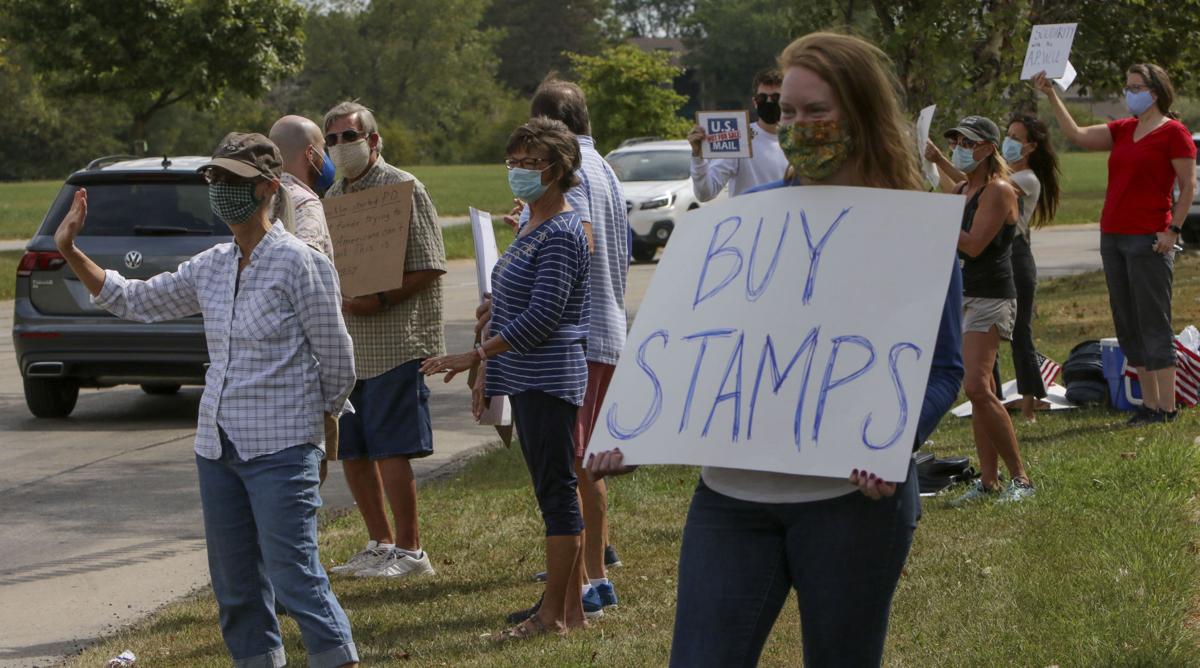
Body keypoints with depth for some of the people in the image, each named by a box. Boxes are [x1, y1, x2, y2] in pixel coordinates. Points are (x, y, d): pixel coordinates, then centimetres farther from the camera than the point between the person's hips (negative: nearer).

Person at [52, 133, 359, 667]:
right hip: (217, 444, 7)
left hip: (281, 448, -7)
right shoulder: (211, 268, 10)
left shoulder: (298, 263, -10)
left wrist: (324, 418, 9)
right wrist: (69, 251, 12)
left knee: (294, 576, -11)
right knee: (235, 582, 11)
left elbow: (335, 357, -4)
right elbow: (133, 301, 19)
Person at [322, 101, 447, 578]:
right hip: (346, 344, 8)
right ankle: (380, 545, 22)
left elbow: (429, 268, -12)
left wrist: (380, 301, -21)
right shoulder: (333, 196, 16)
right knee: (351, 452, 10)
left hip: (395, 342, -8)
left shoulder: (403, 189, -7)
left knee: (389, 449, -8)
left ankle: (409, 551, 1)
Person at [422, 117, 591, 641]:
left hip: (550, 380, -10)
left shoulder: (561, 233, -15)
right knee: (554, 492, 12)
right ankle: (571, 607, 17)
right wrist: (488, 371, 20)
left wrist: (475, 355, -21)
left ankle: (553, 614, -3)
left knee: (557, 490, -6)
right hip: (526, 381, 10)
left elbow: (543, 314, -22)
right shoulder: (530, 228, 16)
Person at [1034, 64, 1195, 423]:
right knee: (1127, 326, 8)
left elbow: (1188, 185, -7)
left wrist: (1173, 230, -14)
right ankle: (1149, 403, 14)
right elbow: (1077, 135, 8)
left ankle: (1166, 407, -5)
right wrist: (1051, 95, 2)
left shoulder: (1173, 132, -5)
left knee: (1153, 323, -7)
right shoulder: (1123, 130, 14)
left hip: (1148, 240, -8)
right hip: (1113, 238, 8)